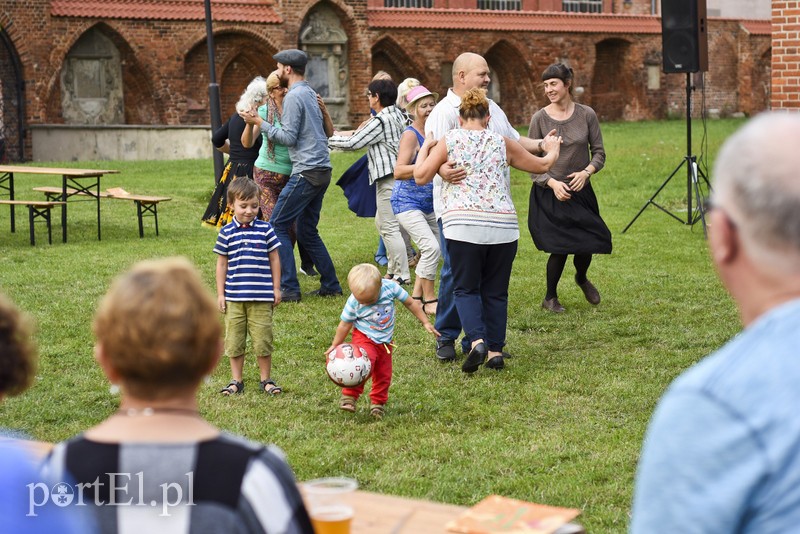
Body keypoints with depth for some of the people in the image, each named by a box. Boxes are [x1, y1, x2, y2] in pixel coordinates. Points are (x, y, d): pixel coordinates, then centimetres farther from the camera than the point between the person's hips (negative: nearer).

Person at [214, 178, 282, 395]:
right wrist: (220, 294, 5)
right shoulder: (226, 233, 0)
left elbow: (274, 260, 6)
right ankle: (236, 381, 19)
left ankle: (266, 379, 17)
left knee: (263, 340, 3)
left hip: (261, 297, -1)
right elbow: (221, 264, 6)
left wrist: (276, 288, 4)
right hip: (234, 297, 1)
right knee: (234, 341, 7)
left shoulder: (265, 229, -1)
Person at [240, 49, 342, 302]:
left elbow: (289, 137, -16)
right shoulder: (311, 93, 18)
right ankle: (330, 284, 14)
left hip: (306, 172, -9)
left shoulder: (294, 96, -11)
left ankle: (289, 288, -8)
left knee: (278, 225, -5)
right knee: (307, 231, 14)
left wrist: (260, 123, -8)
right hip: (322, 170, 9)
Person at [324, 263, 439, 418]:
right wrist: (335, 346, -1)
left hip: (385, 341, 3)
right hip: (364, 337, -3)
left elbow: (410, 303, -5)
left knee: (383, 375, 9)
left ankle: (378, 403, 30)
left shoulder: (390, 286, -19)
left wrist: (425, 322, 0)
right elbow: (345, 324, -6)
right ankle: (349, 396, -16)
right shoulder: (353, 302, -21)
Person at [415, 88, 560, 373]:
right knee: (495, 291, 13)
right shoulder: (502, 143, 12)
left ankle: (477, 341, -16)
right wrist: (553, 151, 44)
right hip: (503, 227, 2)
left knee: (465, 289, 6)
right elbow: (542, 165, 22)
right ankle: (495, 351, 12)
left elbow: (420, 176, 2)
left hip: (463, 226, -2)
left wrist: (424, 148, 19)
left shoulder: (448, 141, 6)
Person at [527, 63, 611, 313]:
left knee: (588, 243, 2)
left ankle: (582, 278, 38)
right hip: (549, 193, -2)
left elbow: (599, 152, 2)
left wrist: (586, 171, -17)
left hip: (580, 190, 2)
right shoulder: (540, 119, -7)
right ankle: (550, 298, 18)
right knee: (559, 248, -6)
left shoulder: (586, 115, -2)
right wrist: (552, 183, -18)